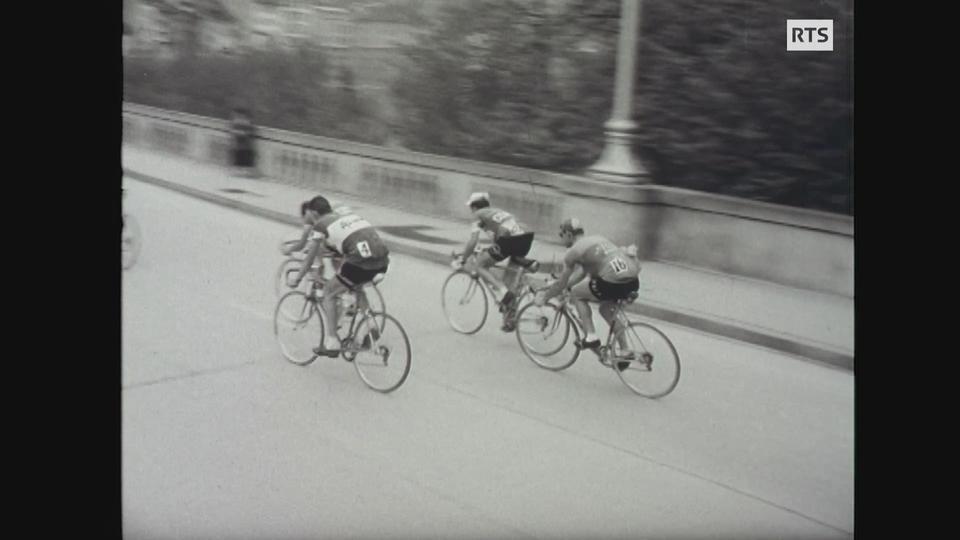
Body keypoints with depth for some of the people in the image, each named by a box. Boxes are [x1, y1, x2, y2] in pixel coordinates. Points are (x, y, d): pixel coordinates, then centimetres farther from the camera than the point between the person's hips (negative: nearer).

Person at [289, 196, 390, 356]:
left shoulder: (320, 225, 9)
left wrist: (297, 279, 26)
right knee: (358, 285, 33)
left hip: (361, 260, -7)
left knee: (329, 293, 12)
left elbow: (311, 257, 14)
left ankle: (331, 343, 9)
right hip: (383, 260, 7)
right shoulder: (348, 214, 28)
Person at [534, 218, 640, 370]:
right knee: (606, 308, 30)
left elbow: (562, 284, 12)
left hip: (613, 282, -8)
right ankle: (625, 351, 26)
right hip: (634, 281, 8)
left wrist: (544, 297, 29)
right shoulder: (596, 239, 28)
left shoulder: (573, 252, 5)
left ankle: (591, 336, 10)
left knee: (576, 293, 15)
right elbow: (582, 272, 38)